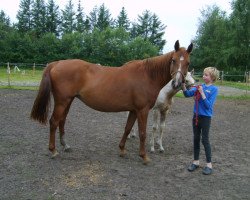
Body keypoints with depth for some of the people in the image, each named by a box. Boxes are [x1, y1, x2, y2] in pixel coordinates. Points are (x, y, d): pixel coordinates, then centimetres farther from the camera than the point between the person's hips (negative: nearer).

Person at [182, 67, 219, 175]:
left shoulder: (214, 89, -10)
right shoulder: (200, 86, 4)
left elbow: (209, 105, -17)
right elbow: (187, 94, -3)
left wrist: (202, 93, -22)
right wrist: (183, 86, -19)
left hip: (206, 117, -5)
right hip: (196, 115, 5)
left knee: (205, 140, 1)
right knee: (196, 139, 13)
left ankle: (209, 164, 14)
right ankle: (196, 161, 26)